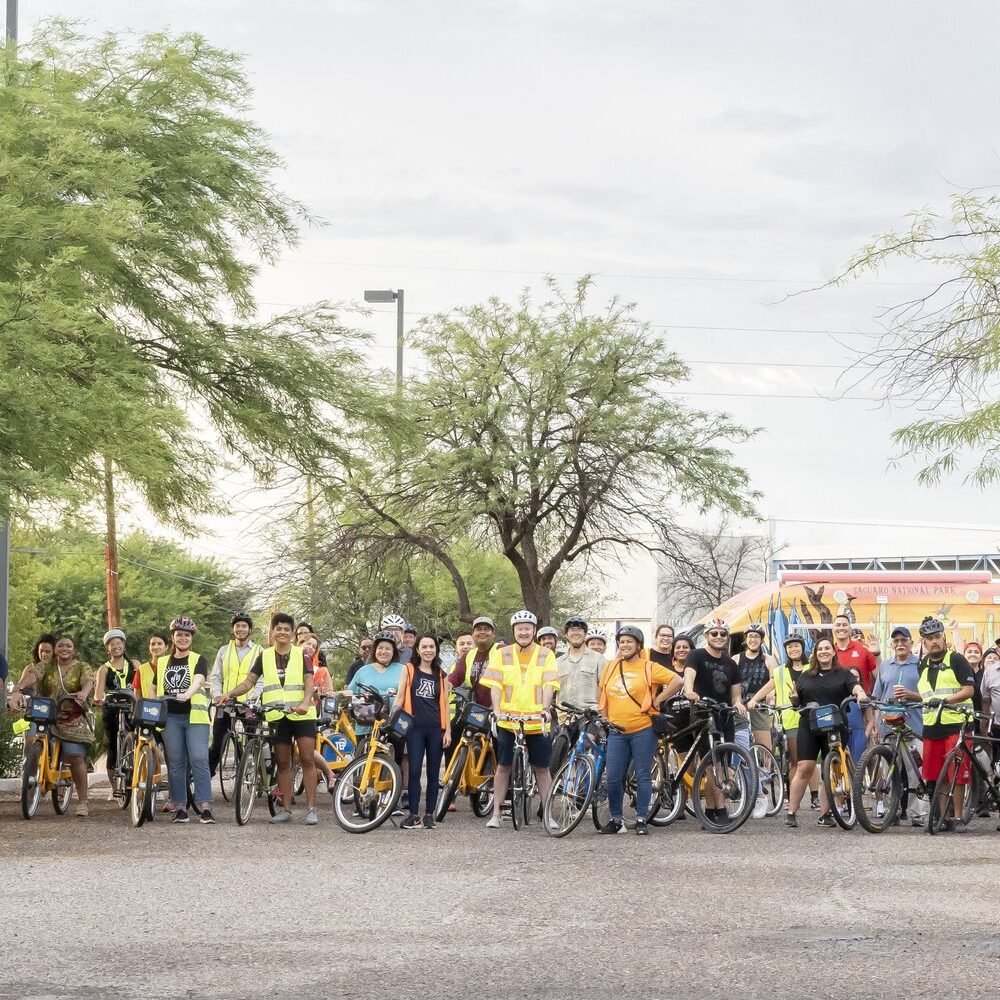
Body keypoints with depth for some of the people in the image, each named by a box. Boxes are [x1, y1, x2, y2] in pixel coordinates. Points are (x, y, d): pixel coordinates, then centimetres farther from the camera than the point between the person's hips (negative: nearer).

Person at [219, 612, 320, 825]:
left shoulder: (301, 654, 4)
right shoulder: (265, 656, 10)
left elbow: (309, 682, -5)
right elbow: (249, 681, 6)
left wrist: (305, 703, -24)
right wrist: (229, 694, -11)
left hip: (301, 714, -2)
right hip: (277, 715, 2)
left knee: (307, 759, -8)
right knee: (283, 762, 6)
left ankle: (311, 808, -8)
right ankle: (285, 809, 10)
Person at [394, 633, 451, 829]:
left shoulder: (441, 675, 12)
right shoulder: (409, 670, 6)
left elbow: (444, 704, 11)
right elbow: (400, 697, 3)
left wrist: (447, 730, 5)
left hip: (436, 728, 2)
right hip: (415, 727, -2)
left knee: (433, 772, 4)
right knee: (414, 771, -7)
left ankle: (429, 814, 10)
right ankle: (413, 814, -4)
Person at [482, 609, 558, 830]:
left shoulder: (546, 655, 4)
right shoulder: (502, 654, 5)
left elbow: (549, 685, -5)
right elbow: (495, 684, -3)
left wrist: (545, 708, -21)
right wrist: (496, 709, -18)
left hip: (536, 721, 0)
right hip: (508, 720, 0)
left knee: (542, 768, 5)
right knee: (503, 766, 5)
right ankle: (496, 814, 11)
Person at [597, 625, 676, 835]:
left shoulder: (649, 668, -2)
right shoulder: (611, 667, 11)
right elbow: (601, 693, 23)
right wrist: (604, 717, 14)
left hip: (643, 729, -4)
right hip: (616, 731, 4)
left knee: (643, 776, -1)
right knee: (613, 778, 0)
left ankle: (641, 820, 5)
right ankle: (616, 819, 12)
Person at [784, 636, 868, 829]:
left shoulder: (843, 674, 8)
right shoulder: (806, 677, 15)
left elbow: (856, 687, -8)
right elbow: (797, 702, 17)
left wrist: (861, 694, -31)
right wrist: (794, 698, -6)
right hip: (809, 727, 1)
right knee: (804, 769, -7)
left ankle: (825, 815, 8)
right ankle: (791, 813, -4)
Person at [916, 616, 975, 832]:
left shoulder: (956, 660, -2)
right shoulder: (924, 664, 18)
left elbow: (969, 690, -10)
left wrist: (946, 700, -22)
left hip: (956, 724, -6)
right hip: (931, 726, 6)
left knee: (957, 774, -5)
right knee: (935, 775, 5)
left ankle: (957, 818, 2)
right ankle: (942, 817, 12)